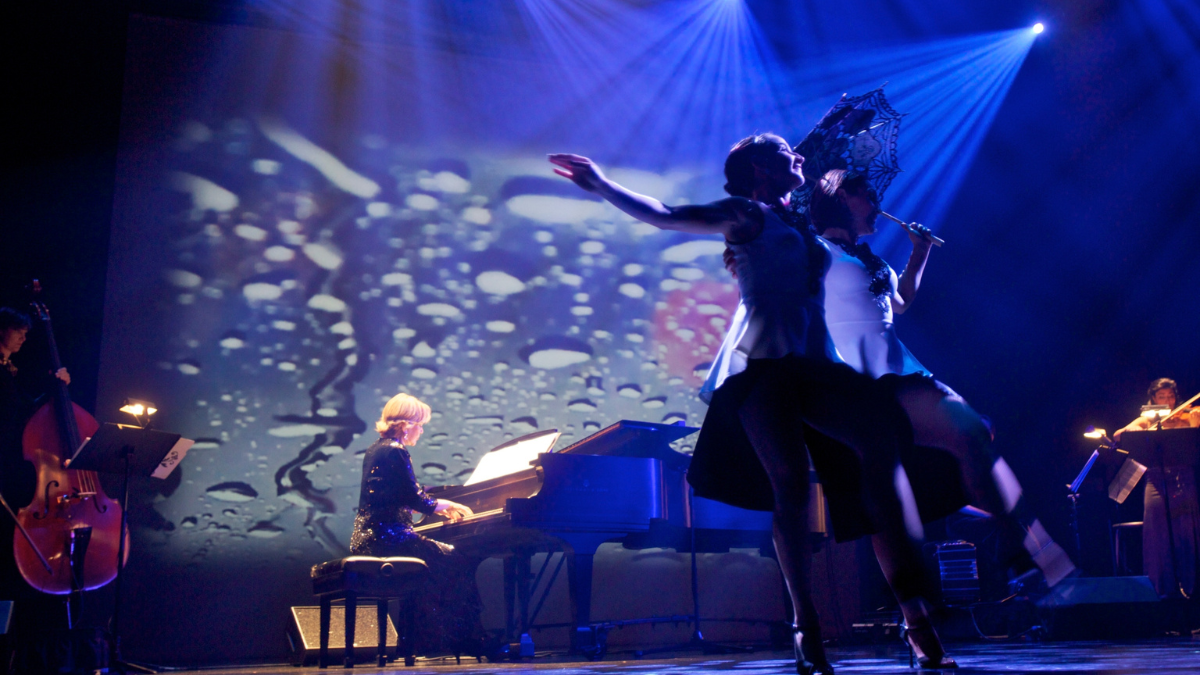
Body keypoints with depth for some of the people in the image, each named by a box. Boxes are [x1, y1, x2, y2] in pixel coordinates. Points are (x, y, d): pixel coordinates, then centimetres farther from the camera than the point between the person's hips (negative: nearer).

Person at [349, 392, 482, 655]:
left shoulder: (376, 449, 16)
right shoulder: (395, 452, -13)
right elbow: (415, 499, -14)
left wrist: (440, 506, 27)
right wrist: (445, 505, 6)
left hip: (366, 539, 10)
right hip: (387, 536, -10)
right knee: (459, 562, -3)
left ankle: (426, 640, 17)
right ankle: (463, 640, 2)